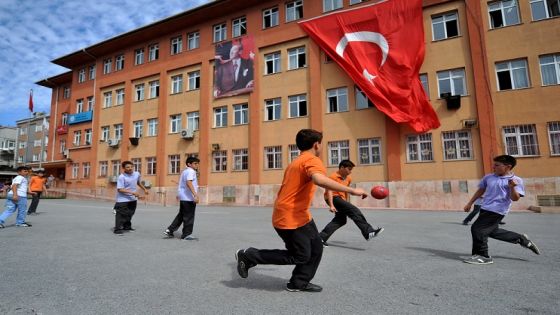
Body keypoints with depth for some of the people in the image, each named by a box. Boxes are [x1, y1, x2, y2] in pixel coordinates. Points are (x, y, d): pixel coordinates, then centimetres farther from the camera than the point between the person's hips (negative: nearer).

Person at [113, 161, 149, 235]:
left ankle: (127, 226, 33)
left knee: (130, 214, 18)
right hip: (123, 200, -7)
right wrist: (132, 192, -32)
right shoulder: (121, 177, -20)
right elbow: (120, 189, -24)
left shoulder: (137, 174, 0)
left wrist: (144, 189, 26)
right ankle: (117, 229, 1)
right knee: (121, 214, -8)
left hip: (133, 199, 7)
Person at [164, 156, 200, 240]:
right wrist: (195, 195, -34)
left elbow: (182, 184, 25)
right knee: (189, 217, 0)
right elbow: (188, 182, -28)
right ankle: (186, 235, 8)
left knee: (181, 215, 18)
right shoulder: (191, 171, -12)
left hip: (183, 197, 10)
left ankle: (170, 230, 17)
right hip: (189, 198, -10)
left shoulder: (185, 171, 18)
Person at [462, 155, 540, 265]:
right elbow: (480, 190, 20)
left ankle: (482, 256, 3)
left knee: (477, 229, -12)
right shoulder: (488, 177, 9)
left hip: (497, 211, -7)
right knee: (492, 231, 20)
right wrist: (470, 203, 20)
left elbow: (515, 198, -11)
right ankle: (521, 239, 38)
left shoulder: (516, 180, -7)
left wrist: (512, 187, -30)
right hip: (485, 209, 8)